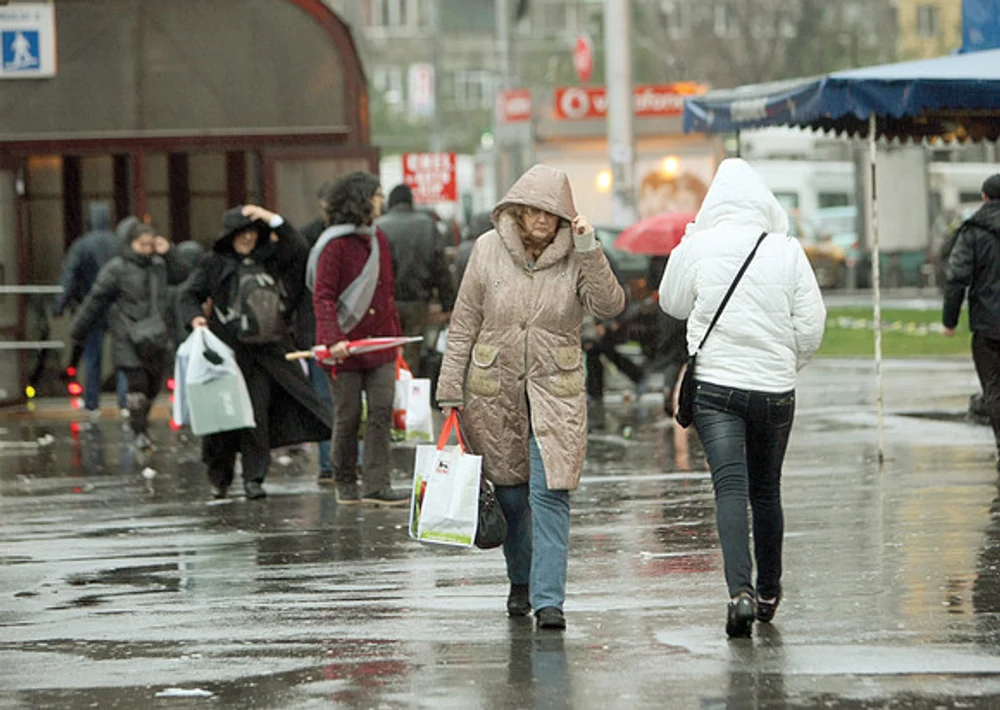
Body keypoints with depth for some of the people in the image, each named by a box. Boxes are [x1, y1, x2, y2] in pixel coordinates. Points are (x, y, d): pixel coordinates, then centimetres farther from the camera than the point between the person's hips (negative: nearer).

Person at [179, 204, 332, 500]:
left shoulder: (269, 259, 13)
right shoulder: (214, 264, 8)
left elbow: (299, 251, 1)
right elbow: (189, 295, 9)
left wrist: (273, 220, -4)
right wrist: (195, 317, -11)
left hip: (266, 349, 1)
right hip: (228, 349, -1)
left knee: (256, 414, -7)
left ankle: (253, 477, -3)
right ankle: (219, 476, 14)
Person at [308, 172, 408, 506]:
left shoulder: (378, 239, 12)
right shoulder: (335, 244, -10)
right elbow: (323, 297, -15)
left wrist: (394, 335, 17)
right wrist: (334, 339, -25)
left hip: (379, 344, 6)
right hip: (345, 346, -6)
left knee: (382, 412, -3)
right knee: (348, 415, 3)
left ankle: (377, 487, -3)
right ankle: (345, 484, 16)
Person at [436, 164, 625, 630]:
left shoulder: (575, 257, -3)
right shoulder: (489, 250, -1)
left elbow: (609, 306, -18)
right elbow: (463, 325, 3)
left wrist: (589, 250, -25)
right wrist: (451, 392, 2)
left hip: (555, 394, -2)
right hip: (494, 392, 2)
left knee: (550, 495, -12)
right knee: (510, 494, 10)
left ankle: (549, 600, -12)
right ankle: (521, 582, 34)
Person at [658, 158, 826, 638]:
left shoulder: (697, 247, -5)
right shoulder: (786, 251, -3)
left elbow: (673, 305, 12)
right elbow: (811, 325, -1)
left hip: (713, 384, -2)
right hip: (775, 388, 2)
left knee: (730, 487, -8)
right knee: (766, 490, 17)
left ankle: (741, 590, -28)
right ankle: (769, 593, 30)